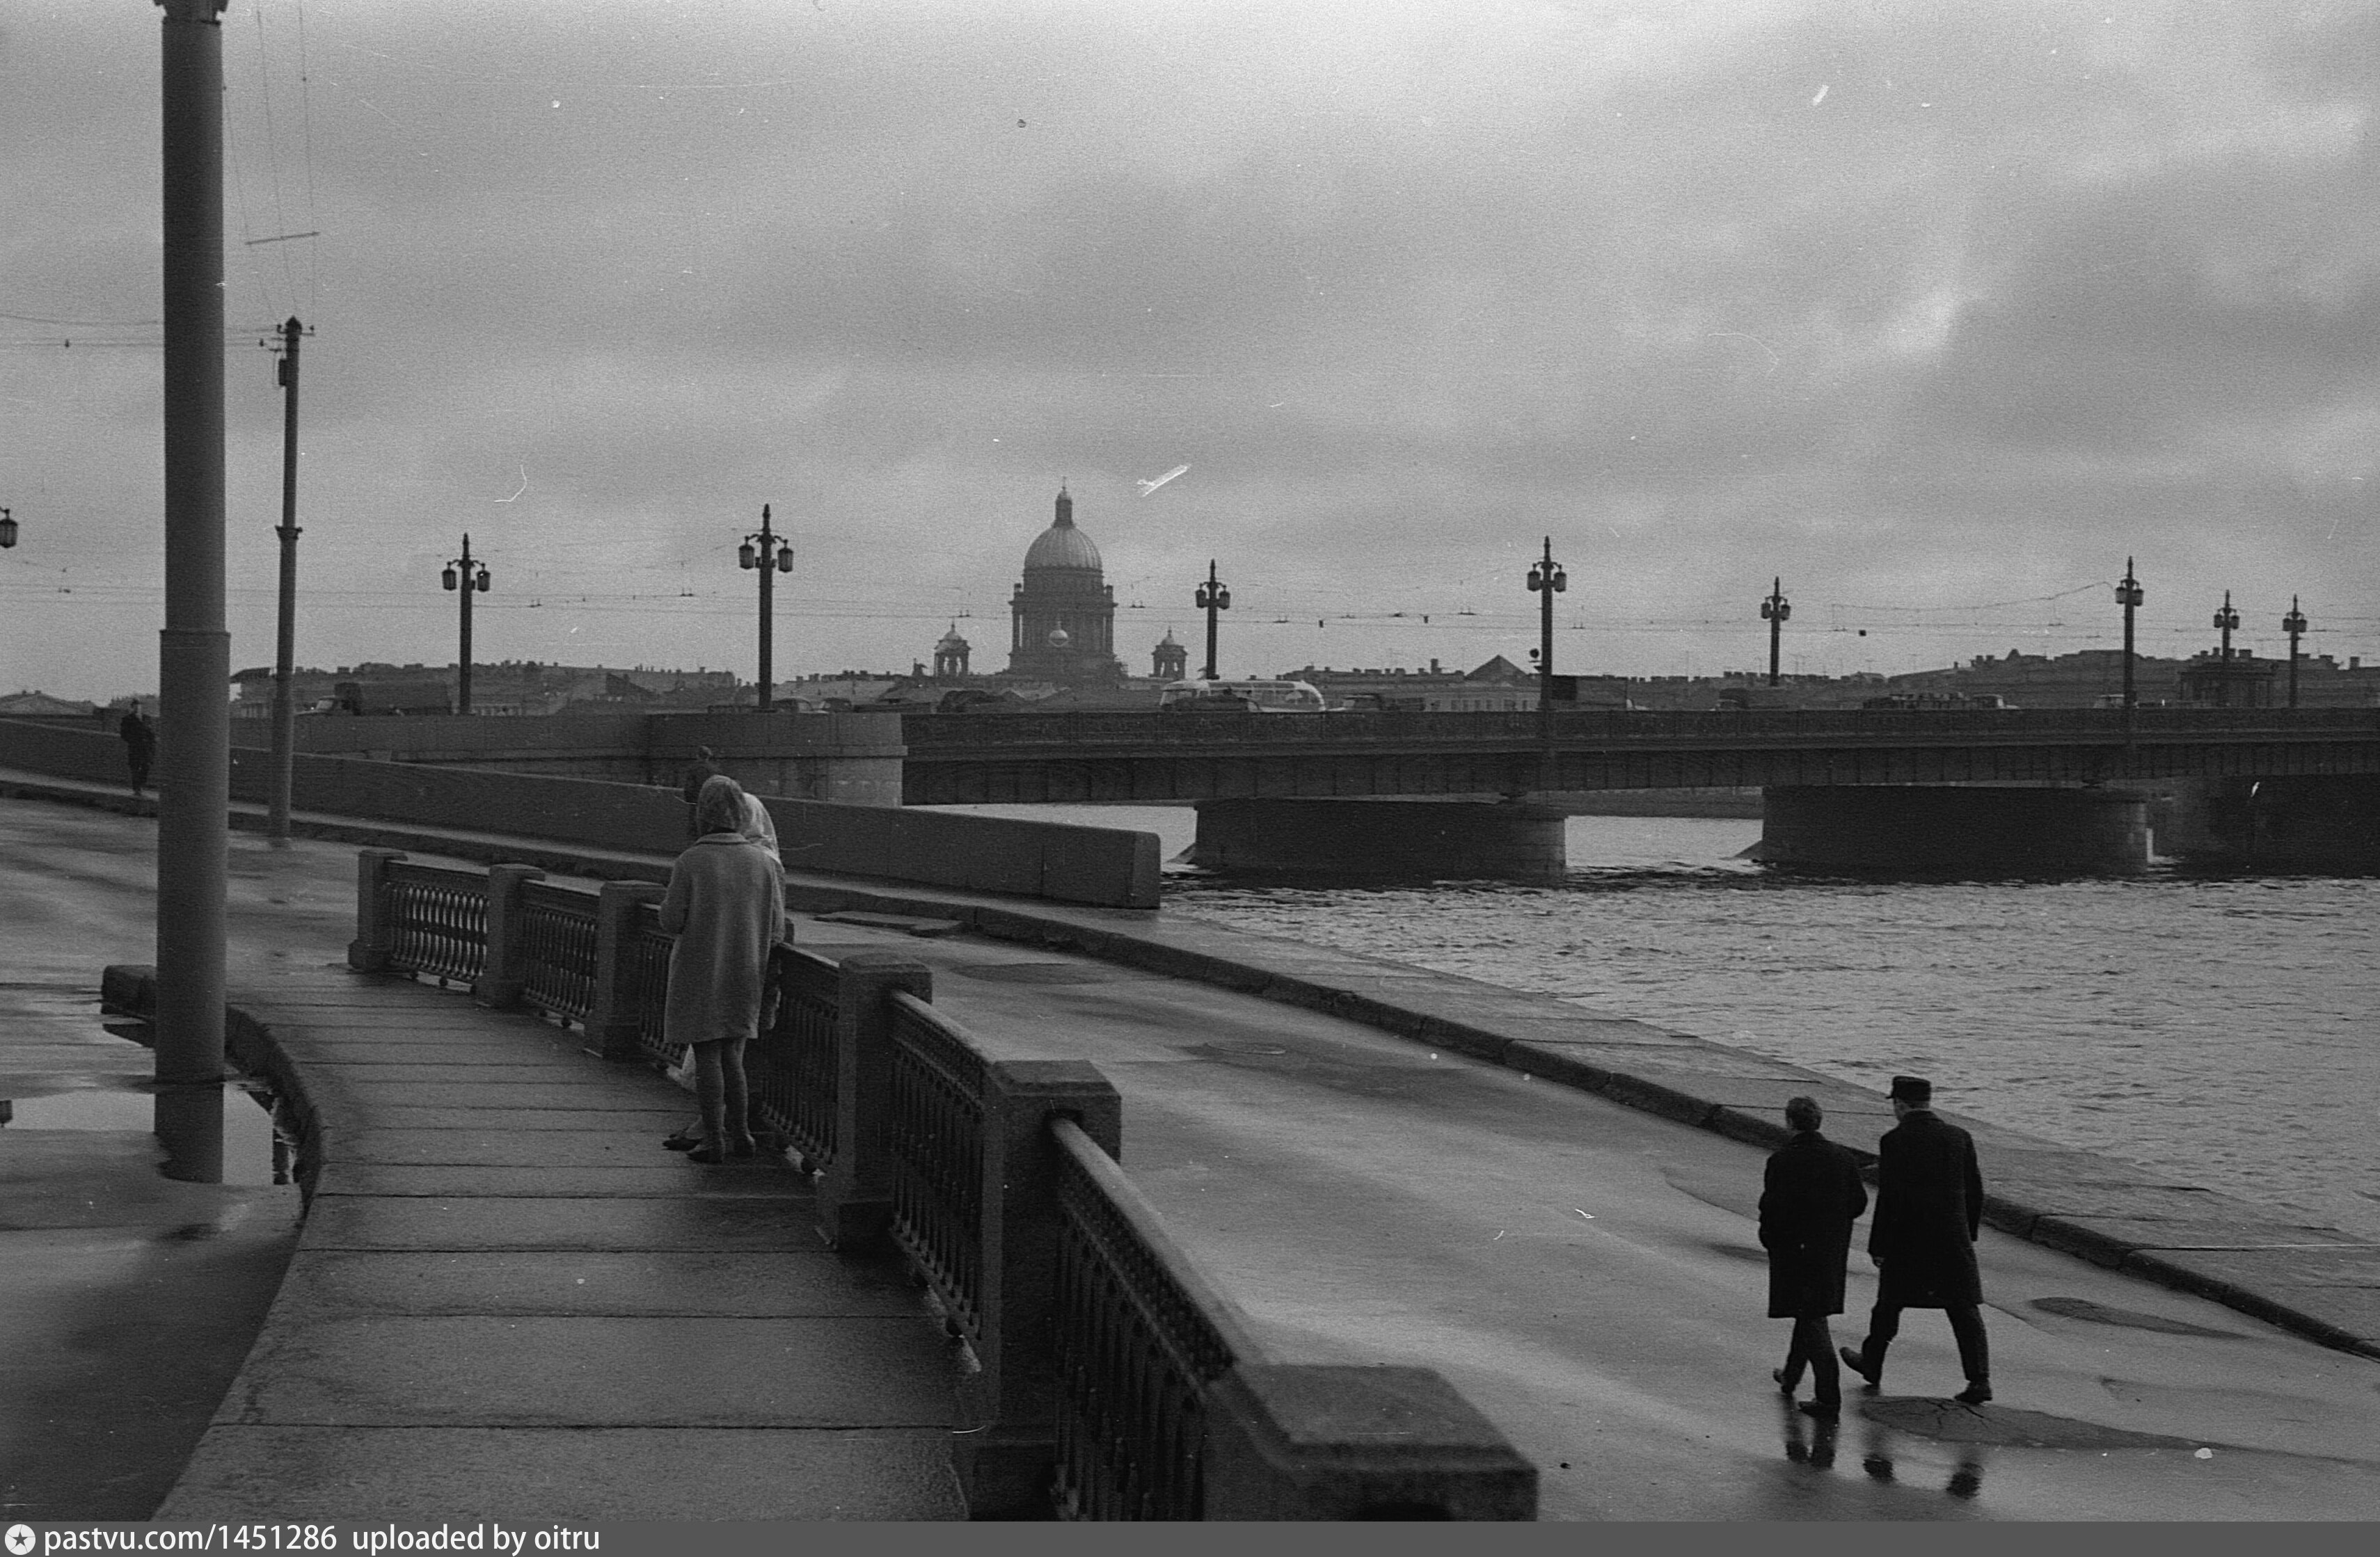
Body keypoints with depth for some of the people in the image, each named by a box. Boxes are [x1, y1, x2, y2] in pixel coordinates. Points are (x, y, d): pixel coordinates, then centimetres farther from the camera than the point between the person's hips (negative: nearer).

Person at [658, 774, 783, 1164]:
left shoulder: (690, 862, -14)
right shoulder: (761, 862, -4)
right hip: (745, 973, 3)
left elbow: (672, 922, -12)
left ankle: (714, 1141, 3)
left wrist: (668, 898, 8)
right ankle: (740, 1134, 11)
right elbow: (775, 927, -1)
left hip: (699, 974, -3)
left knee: (707, 1056, 3)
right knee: (730, 1055, 15)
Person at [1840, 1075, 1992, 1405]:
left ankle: (1872, 1364, 32)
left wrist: (1878, 1247, -7)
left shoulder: (1894, 1142, -11)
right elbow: (1975, 1192, 7)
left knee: (1889, 1304, 16)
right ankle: (1979, 1379, -8)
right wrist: (1969, 1234, 18)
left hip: (1906, 1242, -2)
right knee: (1965, 1310, 2)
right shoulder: (1960, 1138, 2)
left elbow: (1889, 1199, -13)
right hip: (1954, 1241, 3)